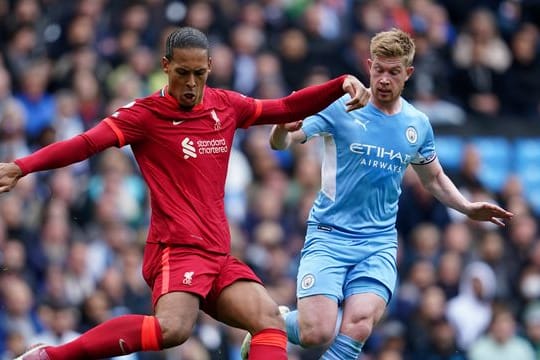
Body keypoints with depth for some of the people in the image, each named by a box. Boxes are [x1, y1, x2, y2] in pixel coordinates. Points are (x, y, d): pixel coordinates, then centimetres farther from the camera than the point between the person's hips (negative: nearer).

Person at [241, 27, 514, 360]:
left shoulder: (418, 125, 7)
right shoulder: (340, 107, -7)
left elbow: (434, 179, 24)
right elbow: (280, 143, -14)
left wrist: (468, 208, 7)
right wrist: (283, 127, -38)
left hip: (379, 244, 3)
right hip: (329, 234, -3)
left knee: (356, 329, -21)